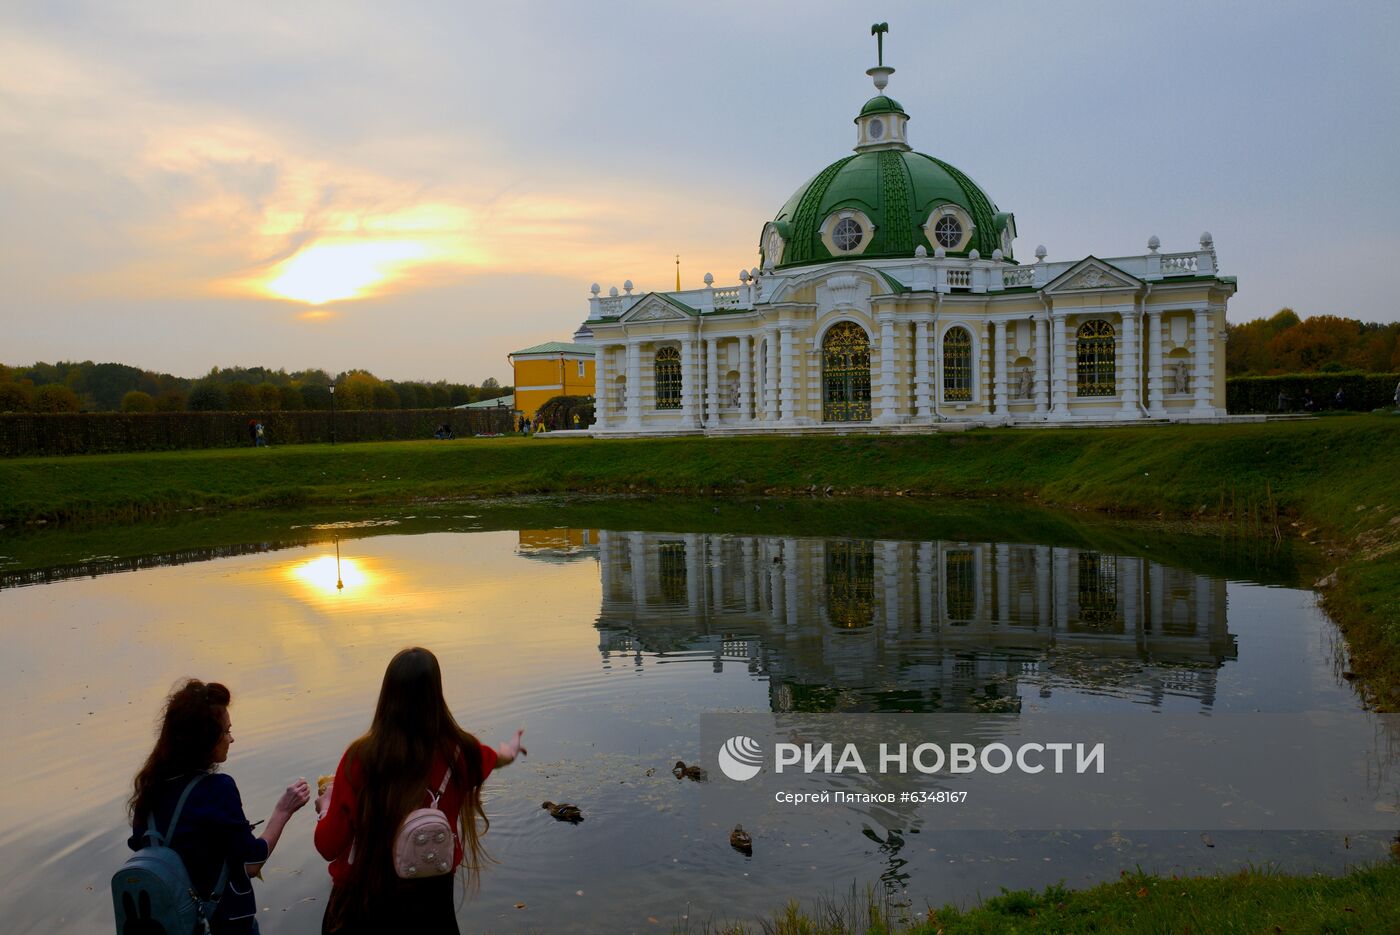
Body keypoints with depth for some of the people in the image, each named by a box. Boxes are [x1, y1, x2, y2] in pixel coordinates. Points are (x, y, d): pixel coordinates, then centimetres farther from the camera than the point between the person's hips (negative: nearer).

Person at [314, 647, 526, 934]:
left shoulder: (360, 758, -22)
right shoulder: (459, 752, -12)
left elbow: (329, 847, -14)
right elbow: (499, 756, 13)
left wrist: (326, 805, 8)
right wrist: (511, 750, 38)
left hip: (363, 901, -1)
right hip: (431, 900, 1)